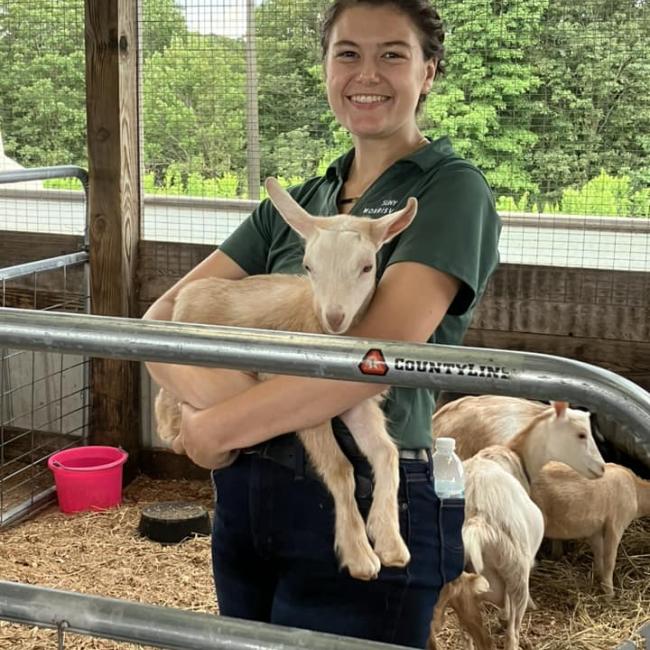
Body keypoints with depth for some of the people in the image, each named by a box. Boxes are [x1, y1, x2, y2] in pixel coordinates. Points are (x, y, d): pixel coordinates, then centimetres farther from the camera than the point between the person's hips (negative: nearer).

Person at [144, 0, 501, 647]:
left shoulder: (452, 191, -8)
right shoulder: (295, 204, 10)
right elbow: (165, 314, 3)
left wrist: (218, 428, -15)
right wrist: (204, 382, -20)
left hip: (365, 516, -6)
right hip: (244, 503, 6)